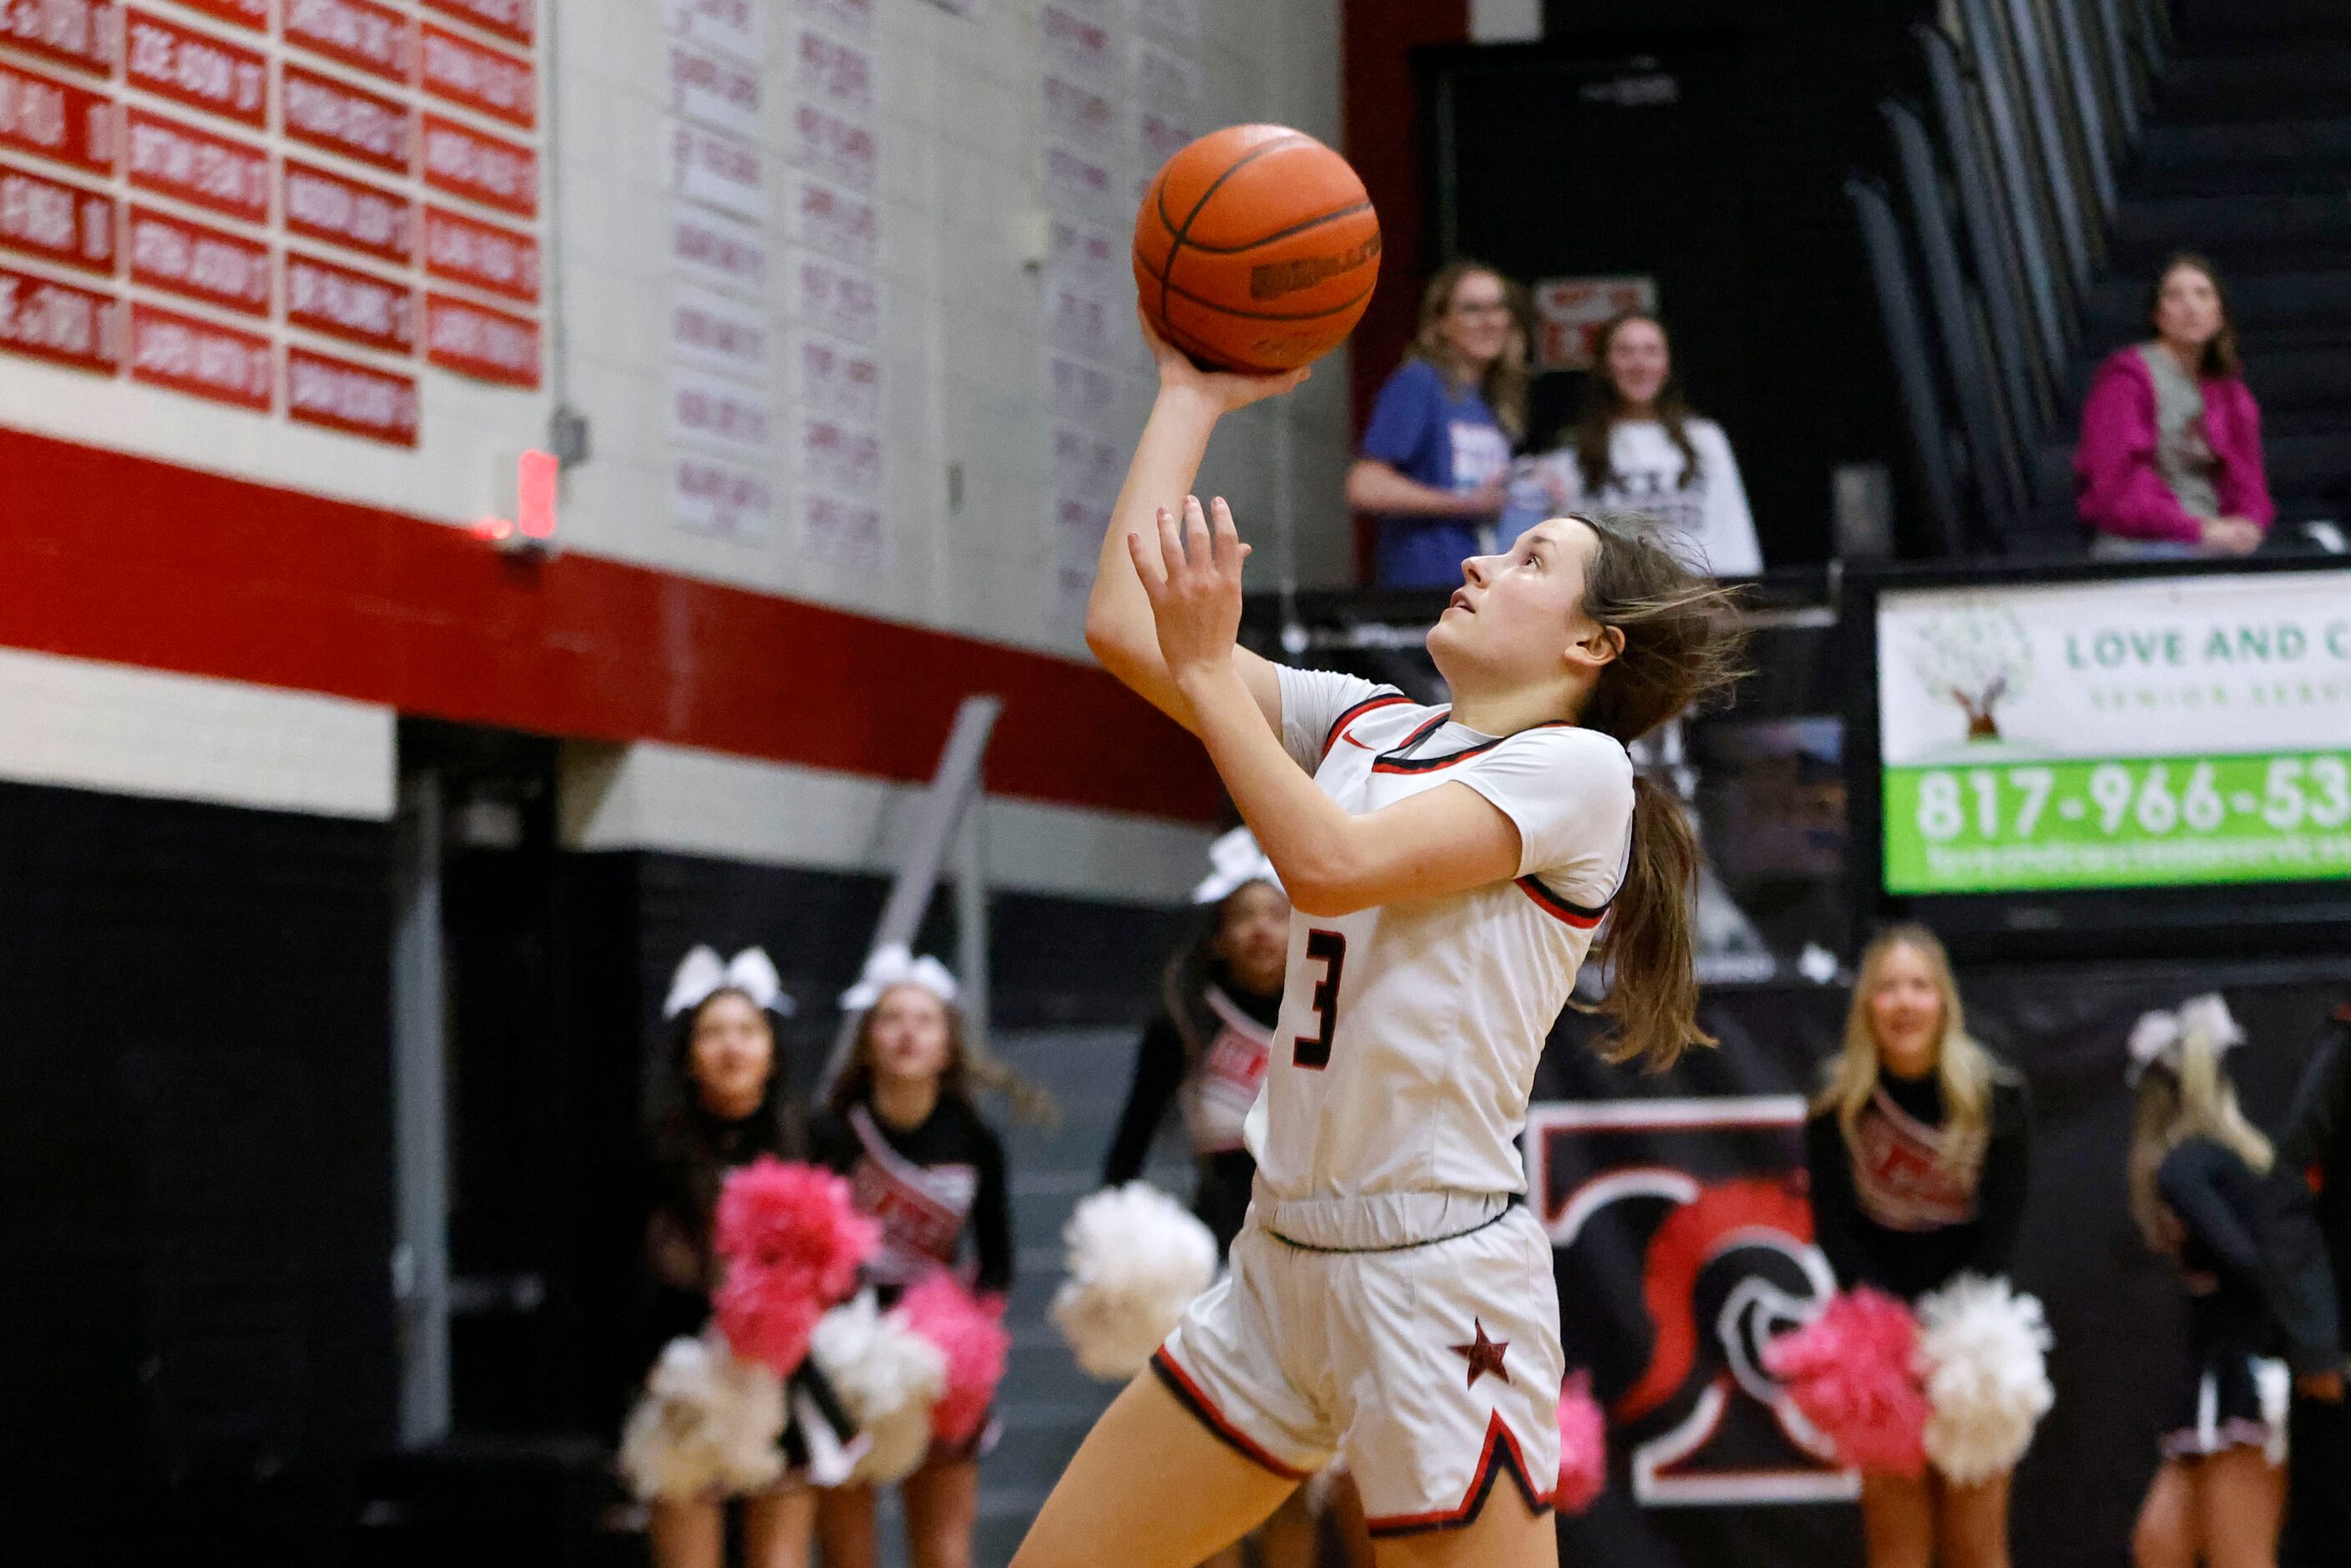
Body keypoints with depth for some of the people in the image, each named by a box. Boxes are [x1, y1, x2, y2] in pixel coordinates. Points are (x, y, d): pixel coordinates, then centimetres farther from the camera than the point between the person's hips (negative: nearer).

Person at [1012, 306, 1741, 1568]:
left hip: (1436, 1273, -7)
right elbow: (1122, 626, 9)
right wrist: (1191, 399, 13)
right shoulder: (1363, 722, 14)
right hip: (1283, 1261, 8)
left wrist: (1207, 670, -14)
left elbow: (1334, 863, -20)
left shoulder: (1576, 766, -7)